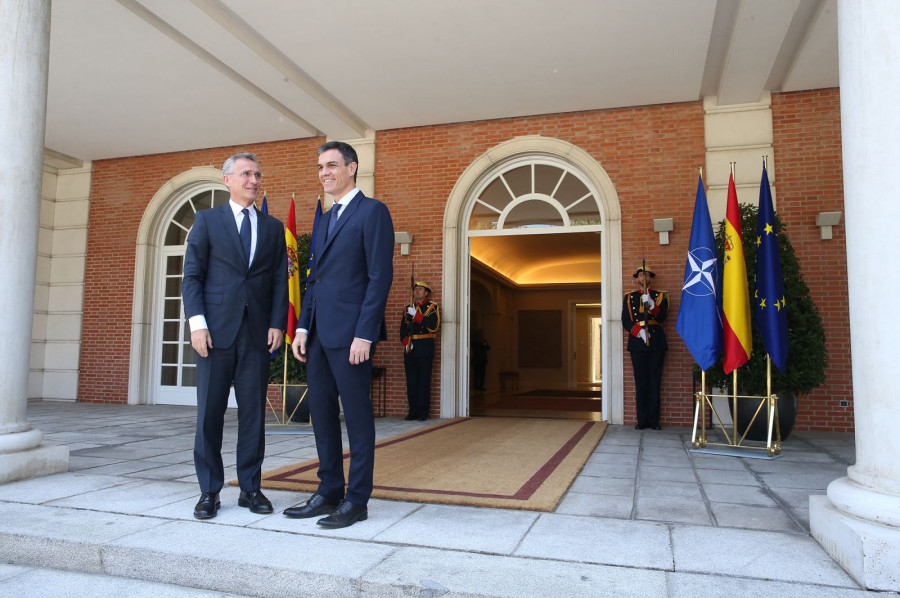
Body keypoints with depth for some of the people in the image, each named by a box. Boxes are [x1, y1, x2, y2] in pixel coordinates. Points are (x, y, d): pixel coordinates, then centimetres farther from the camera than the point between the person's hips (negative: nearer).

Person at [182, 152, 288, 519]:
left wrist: (277, 323, -2)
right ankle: (209, 491, 14)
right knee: (210, 411, 2)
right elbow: (192, 276, 2)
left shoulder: (273, 228, 14)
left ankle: (250, 488, 15)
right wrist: (197, 323, -9)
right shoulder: (207, 221, 8)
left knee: (254, 412, 5)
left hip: (257, 333, 2)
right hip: (216, 330, -2)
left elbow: (280, 281, 10)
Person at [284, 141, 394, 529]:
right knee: (321, 411, 12)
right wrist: (303, 328, 10)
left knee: (357, 415, 1)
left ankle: (356, 501, 12)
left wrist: (364, 334, -18)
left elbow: (380, 276, -12)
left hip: (350, 333, -8)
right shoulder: (326, 219, 21)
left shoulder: (372, 211, -4)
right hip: (319, 333, 8)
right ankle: (329, 492, 24)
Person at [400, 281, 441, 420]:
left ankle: (423, 411, 2)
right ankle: (413, 410, 10)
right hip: (410, 348, 4)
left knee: (424, 380, -3)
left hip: (425, 348, -4)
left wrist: (415, 315, -15)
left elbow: (434, 325, -13)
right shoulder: (407, 308, 17)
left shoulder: (432, 307, 4)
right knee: (411, 380, 3)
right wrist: (406, 342, -6)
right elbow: (403, 329, 11)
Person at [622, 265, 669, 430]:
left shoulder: (660, 296, 10)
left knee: (654, 381, 1)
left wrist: (651, 304, -20)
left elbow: (661, 317, -5)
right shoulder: (629, 297, 12)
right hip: (637, 342, 0)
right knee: (640, 382, 1)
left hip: (656, 342, 0)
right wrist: (639, 331, -13)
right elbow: (626, 321, 3)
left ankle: (653, 420, 6)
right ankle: (642, 420, 5)